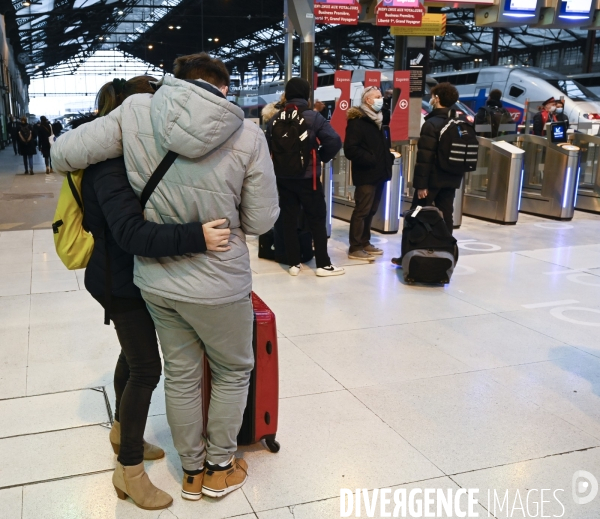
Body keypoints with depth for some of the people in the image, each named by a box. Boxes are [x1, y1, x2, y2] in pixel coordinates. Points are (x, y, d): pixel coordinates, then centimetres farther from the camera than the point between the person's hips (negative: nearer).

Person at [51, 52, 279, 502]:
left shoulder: (135, 112, -11)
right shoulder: (248, 137, -17)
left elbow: (63, 154, -7)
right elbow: (261, 221, -11)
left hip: (155, 279, 4)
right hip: (218, 285, -3)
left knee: (181, 375, 21)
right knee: (233, 371, 22)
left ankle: (193, 471, 39)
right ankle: (220, 468, 37)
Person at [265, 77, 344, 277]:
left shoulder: (275, 119, 1)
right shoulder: (313, 117, -9)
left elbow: (268, 147, 5)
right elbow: (334, 141, -17)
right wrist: (322, 157, -1)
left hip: (283, 177, 3)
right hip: (308, 177, -3)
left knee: (289, 220, 9)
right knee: (317, 220, 5)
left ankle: (294, 263, 13)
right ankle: (323, 264, 8)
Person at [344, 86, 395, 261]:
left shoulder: (377, 120, 17)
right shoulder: (357, 121, -12)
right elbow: (350, 149, -20)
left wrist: (389, 157, 10)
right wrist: (369, 159, -21)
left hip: (378, 173, 9)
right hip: (366, 174, -9)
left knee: (371, 210, 13)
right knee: (362, 211, -7)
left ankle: (364, 243, 23)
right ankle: (355, 248, -2)